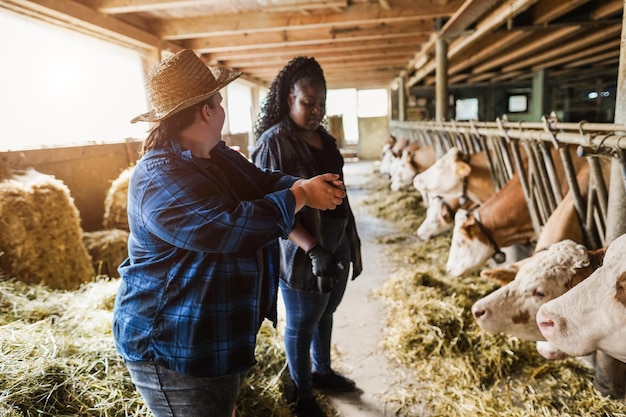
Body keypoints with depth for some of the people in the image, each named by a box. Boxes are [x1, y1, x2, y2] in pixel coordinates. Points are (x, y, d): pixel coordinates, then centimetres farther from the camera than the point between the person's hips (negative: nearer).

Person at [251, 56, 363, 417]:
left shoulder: (325, 138, 7)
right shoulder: (274, 141, -15)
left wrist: (352, 239, 13)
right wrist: (313, 249, -28)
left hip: (337, 245, 7)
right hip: (302, 252, -7)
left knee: (325, 314, 22)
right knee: (302, 324, 11)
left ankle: (322, 371, 46)